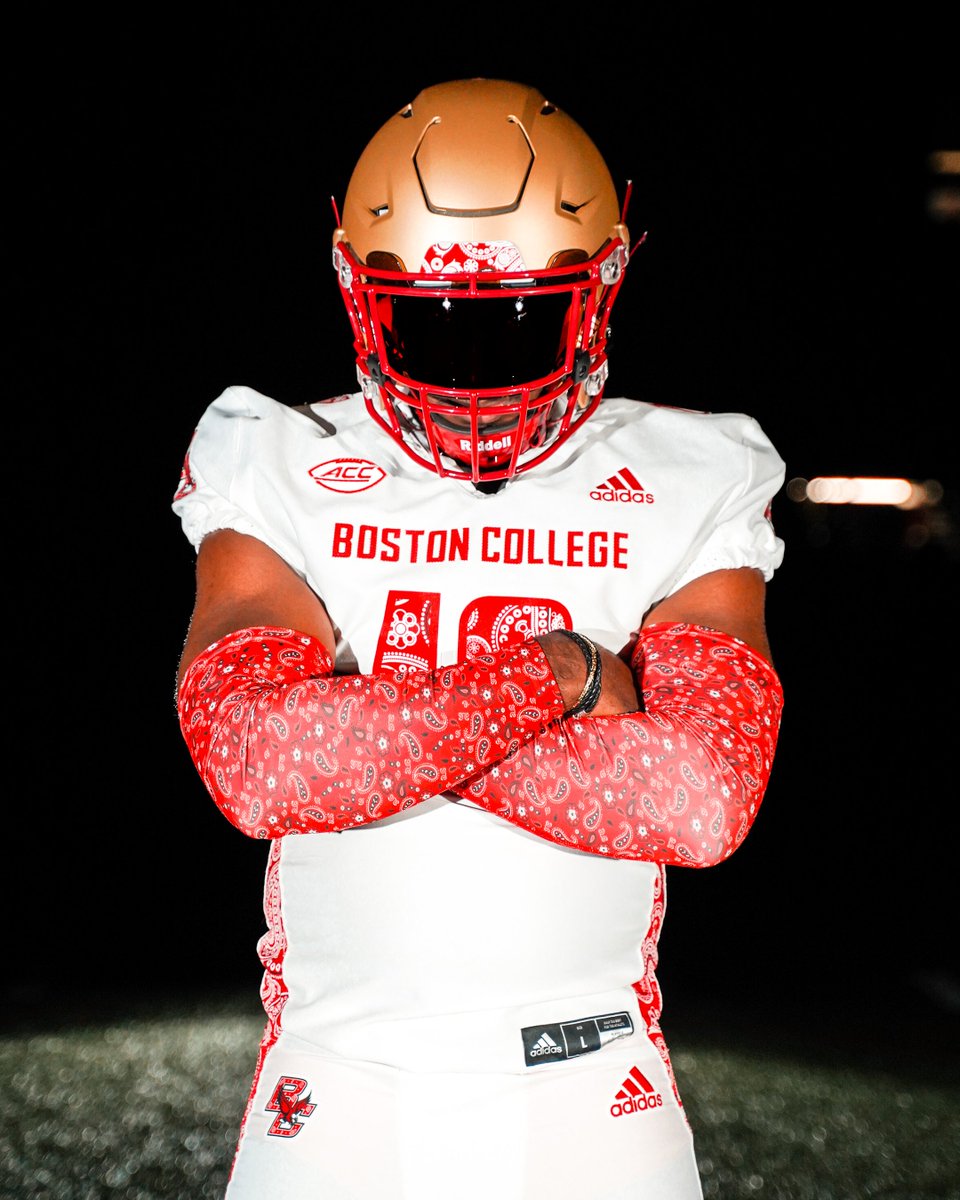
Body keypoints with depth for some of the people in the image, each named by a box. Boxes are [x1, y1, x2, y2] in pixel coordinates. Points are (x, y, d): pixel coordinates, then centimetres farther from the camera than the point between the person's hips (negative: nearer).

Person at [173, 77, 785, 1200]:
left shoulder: (684, 493, -3)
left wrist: (365, 724, -17)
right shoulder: (282, 484, -3)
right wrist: (556, 673, -18)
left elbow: (704, 798, -18)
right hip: (340, 1093, 0)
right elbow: (257, 769, -21)